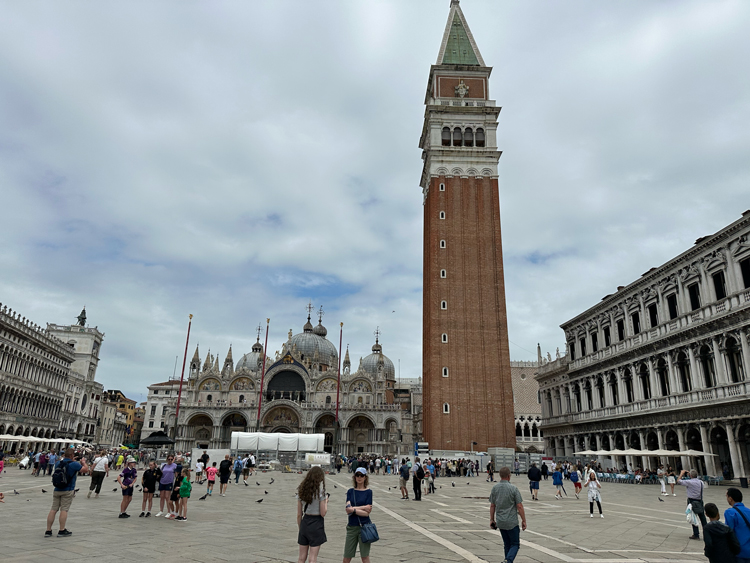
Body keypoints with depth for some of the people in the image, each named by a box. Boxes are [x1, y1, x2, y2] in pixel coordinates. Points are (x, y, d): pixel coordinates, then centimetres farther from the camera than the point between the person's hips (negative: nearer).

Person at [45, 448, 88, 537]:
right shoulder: (73, 464, -11)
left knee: (53, 509, 7)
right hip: (68, 490, -6)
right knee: (64, 510, -2)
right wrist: (84, 462, 12)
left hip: (57, 490, 6)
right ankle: (62, 531, 2)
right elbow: (86, 470, -5)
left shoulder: (59, 463, 8)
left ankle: (48, 531, 8)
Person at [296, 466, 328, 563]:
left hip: (304, 522, 5)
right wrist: (326, 501, 3)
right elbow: (323, 513, -13)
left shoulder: (301, 491, 3)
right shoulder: (320, 491, -12)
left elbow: (299, 514, 6)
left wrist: (300, 528, 16)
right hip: (316, 523, -5)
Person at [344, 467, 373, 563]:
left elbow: (367, 513, -11)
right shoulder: (350, 491, 6)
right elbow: (348, 509, -7)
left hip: (364, 526, -3)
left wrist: (353, 509, -12)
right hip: (352, 527, 3)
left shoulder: (368, 492, -3)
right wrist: (363, 507, -12)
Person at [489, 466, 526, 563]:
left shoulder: (494, 488, 1)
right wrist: (523, 520, -2)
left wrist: (492, 520, 15)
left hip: (500, 522, 5)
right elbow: (519, 506, -11)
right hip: (512, 522, -5)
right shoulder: (513, 488, -13)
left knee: (507, 544, 19)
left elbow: (492, 506, 7)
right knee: (515, 544, 4)